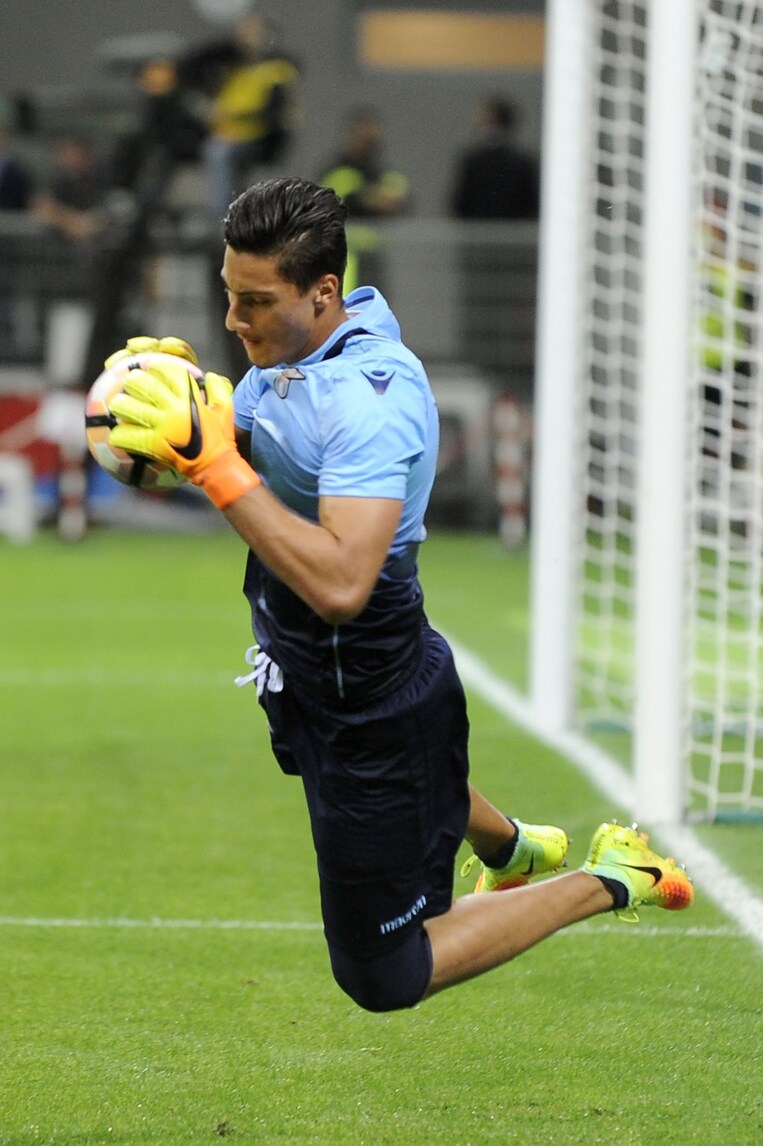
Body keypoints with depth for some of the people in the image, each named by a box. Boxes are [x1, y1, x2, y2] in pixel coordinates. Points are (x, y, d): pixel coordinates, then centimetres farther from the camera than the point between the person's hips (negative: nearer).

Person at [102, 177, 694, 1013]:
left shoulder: (371, 395, -33)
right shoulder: (292, 346, -5)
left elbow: (340, 584, -42)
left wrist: (215, 465, -41)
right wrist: (178, 415, -16)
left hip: (370, 714, -9)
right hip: (315, 681, 9)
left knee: (386, 978, 5)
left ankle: (608, 883, 17)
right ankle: (513, 848, 69)